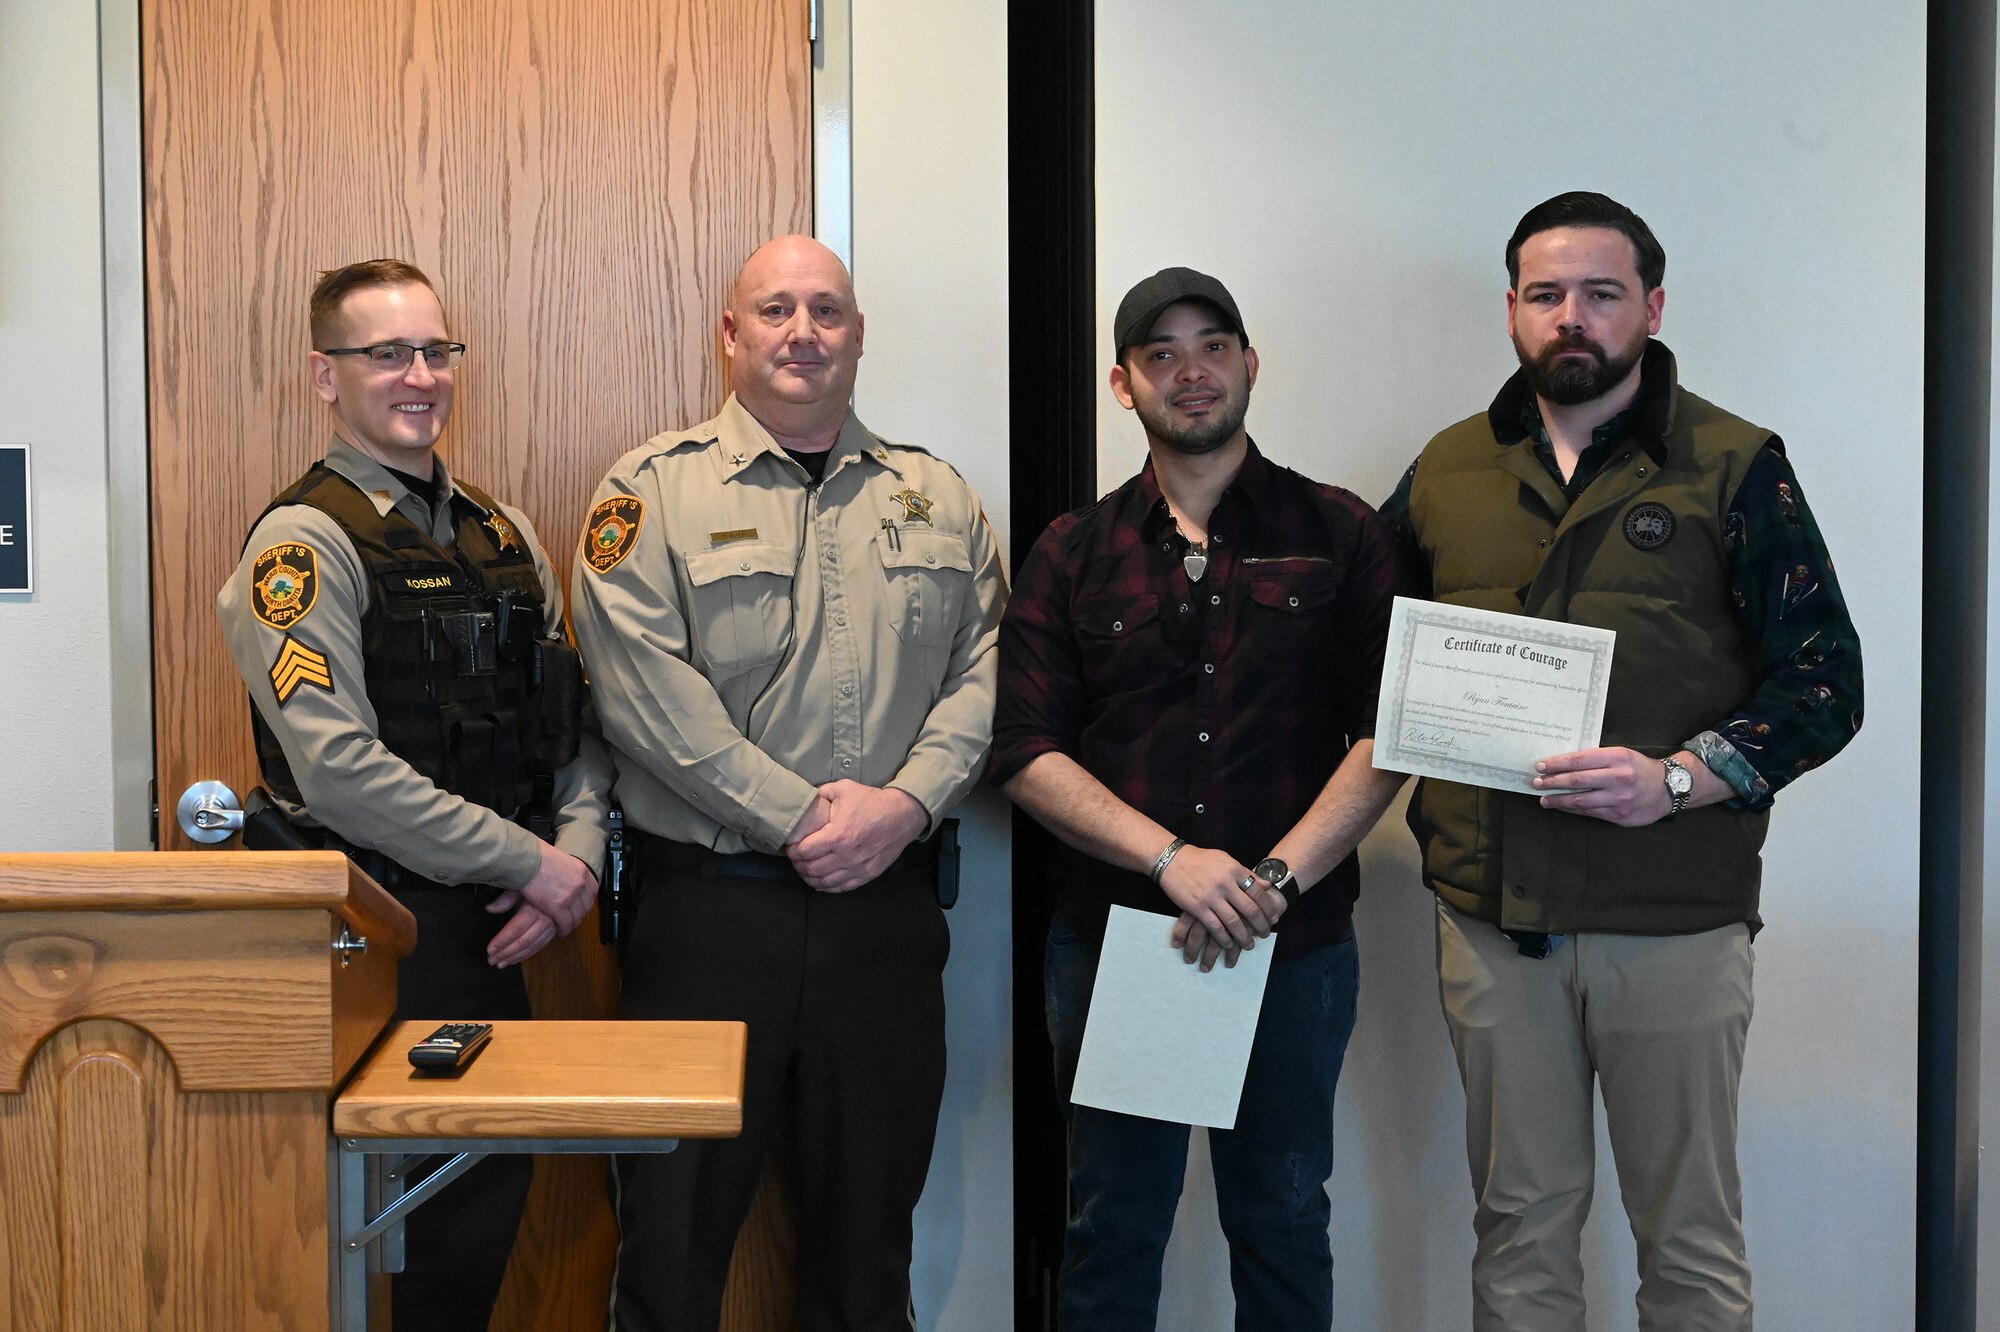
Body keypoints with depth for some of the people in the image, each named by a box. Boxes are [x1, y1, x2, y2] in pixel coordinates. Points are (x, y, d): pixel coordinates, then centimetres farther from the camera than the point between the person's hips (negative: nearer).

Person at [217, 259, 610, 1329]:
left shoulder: (503, 535, 13)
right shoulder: (303, 541, -10)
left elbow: (572, 718, 13)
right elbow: (342, 770, -20)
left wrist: (580, 851, -5)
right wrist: (531, 863, -16)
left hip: (494, 925, 7)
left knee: (491, 1195, 13)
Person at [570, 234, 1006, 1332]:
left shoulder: (937, 499, 12)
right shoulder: (654, 489, -1)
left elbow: (985, 669, 6)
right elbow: (646, 691, -11)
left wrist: (908, 802, -11)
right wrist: (799, 816, -15)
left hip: (885, 904, 3)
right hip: (710, 901, -3)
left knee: (870, 1213, 13)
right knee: (680, 1212, 4)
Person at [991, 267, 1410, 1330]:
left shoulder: (1341, 535, 4)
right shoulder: (1072, 554, 6)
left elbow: (1384, 735, -2)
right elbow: (1027, 753, -2)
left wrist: (1276, 878, -15)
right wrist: (1173, 859, -15)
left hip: (1295, 947, 0)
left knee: (1283, 1221, 12)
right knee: (1112, 1225, 11)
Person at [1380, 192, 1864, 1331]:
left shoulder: (1733, 466, -1)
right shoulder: (1448, 471, 10)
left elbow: (1824, 679, -3)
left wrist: (1678, 779, -18)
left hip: (1672, 923, -3)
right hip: (1490, 916, 3)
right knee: (1520, 1227, 14)